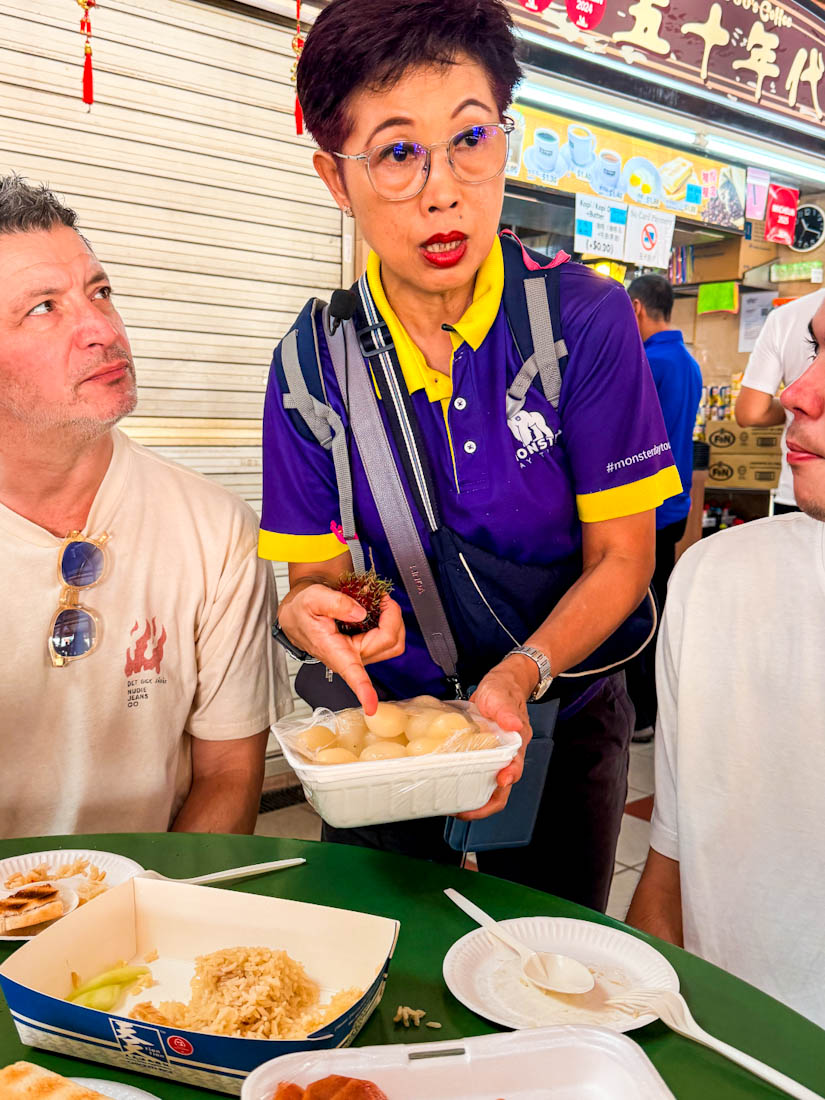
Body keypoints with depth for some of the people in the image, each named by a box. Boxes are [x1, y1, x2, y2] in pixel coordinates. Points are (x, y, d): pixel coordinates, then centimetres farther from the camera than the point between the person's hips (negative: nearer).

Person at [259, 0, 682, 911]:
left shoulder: (585, 318, -16)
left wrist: (520, 673, -29)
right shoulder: (313, 359, -11)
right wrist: (311, 613, -29)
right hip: (381, 718, 1)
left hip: (558, 725, 0)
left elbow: (621, 556, -13)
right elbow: (316, 569, -6)